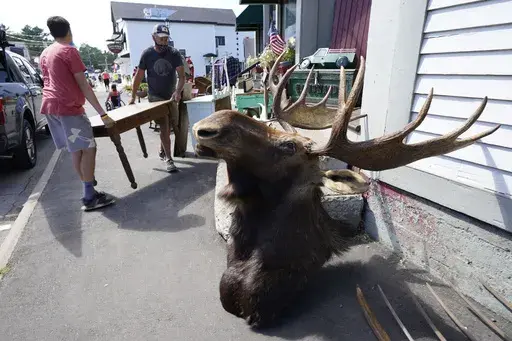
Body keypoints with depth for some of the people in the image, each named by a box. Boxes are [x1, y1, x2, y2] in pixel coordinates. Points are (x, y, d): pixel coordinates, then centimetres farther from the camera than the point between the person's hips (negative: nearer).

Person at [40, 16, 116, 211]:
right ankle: (89, 198, -9)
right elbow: (84, 86, -14)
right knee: (88, 149, -9)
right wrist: (103, 114, -17)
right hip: (68, 107, -9)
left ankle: (89, 191, 17)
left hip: (50, 106, 9)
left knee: (76, 150, 12)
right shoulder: (69, 51, -8)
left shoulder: (45, 54, 18)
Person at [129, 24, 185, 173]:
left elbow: (182, 75, -14)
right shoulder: (147, 54, -8)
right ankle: (168, 159, -7)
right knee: (164, 126, -11)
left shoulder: (174, 53, -7)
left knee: (170, 125, 11)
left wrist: (178, 92, -31)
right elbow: (139, 76, -3)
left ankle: (162, 151, 31)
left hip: (171, 96, 3)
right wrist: (133, 97, -4)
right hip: (155, 97, -3)